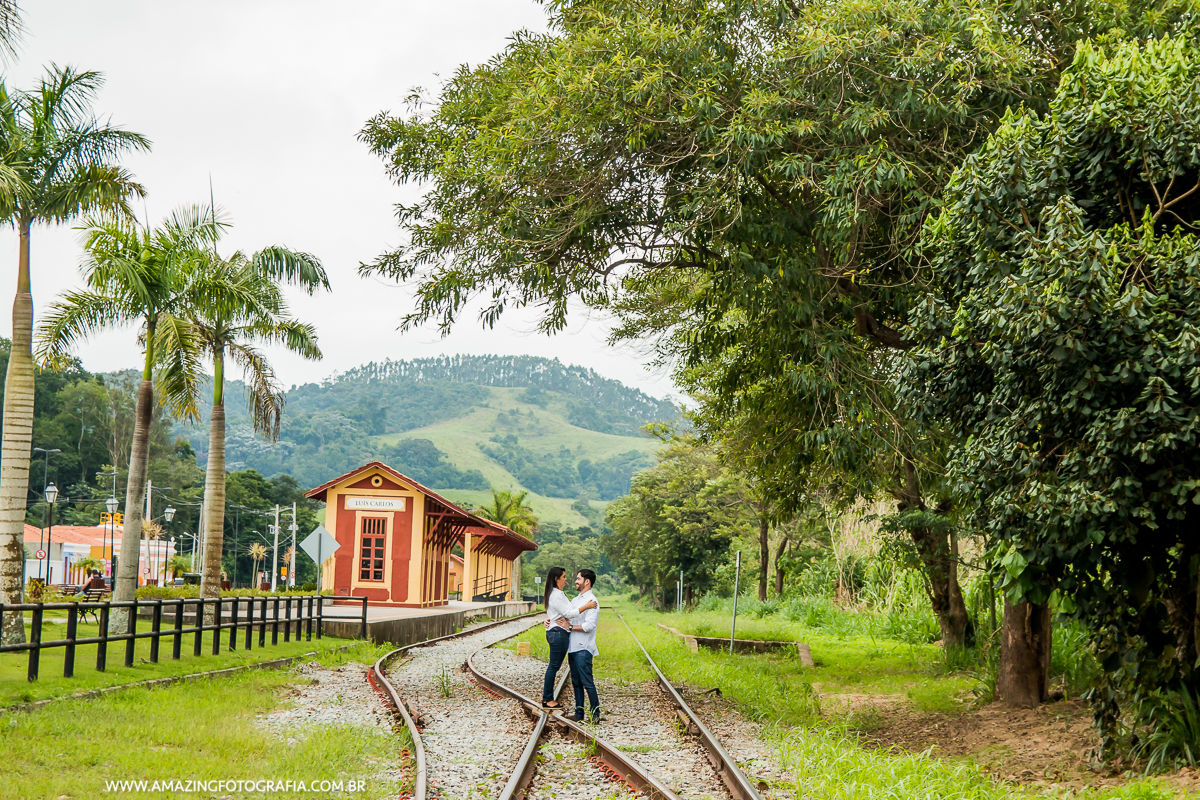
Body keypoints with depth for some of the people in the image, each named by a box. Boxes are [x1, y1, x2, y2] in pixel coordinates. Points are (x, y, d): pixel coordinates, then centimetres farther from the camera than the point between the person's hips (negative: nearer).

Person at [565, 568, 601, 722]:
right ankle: (579, 714, 16)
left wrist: (570, 627, -14)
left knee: (587, 683, -8)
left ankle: (595, 714, -3)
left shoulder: (591, 601, -10)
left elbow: (589, 626, -19)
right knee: (576, 682, 11)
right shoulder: (576, 599, 18)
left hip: (583, 649, -9)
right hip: (573, 647, 9)